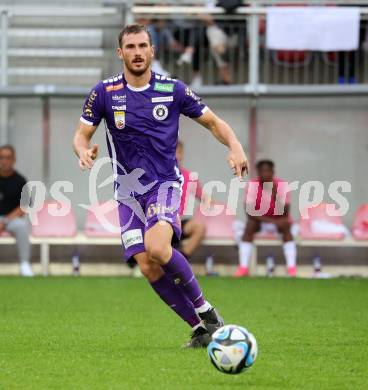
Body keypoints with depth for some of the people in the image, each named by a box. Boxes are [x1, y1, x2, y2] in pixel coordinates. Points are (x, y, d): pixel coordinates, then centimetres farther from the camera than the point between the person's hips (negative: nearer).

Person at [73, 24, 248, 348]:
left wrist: (235, 146, -12)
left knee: (157, 247, -29)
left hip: (165, 183, -3)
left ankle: (205, 311, -10)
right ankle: (200, 328, 5)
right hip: (128, 192, 3)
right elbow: (82, 134, 4)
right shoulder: (105, 93, -1)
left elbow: (213, 122, 7)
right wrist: (84, 151, -20)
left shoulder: (173, 90, -2)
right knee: (148, 267, -9)